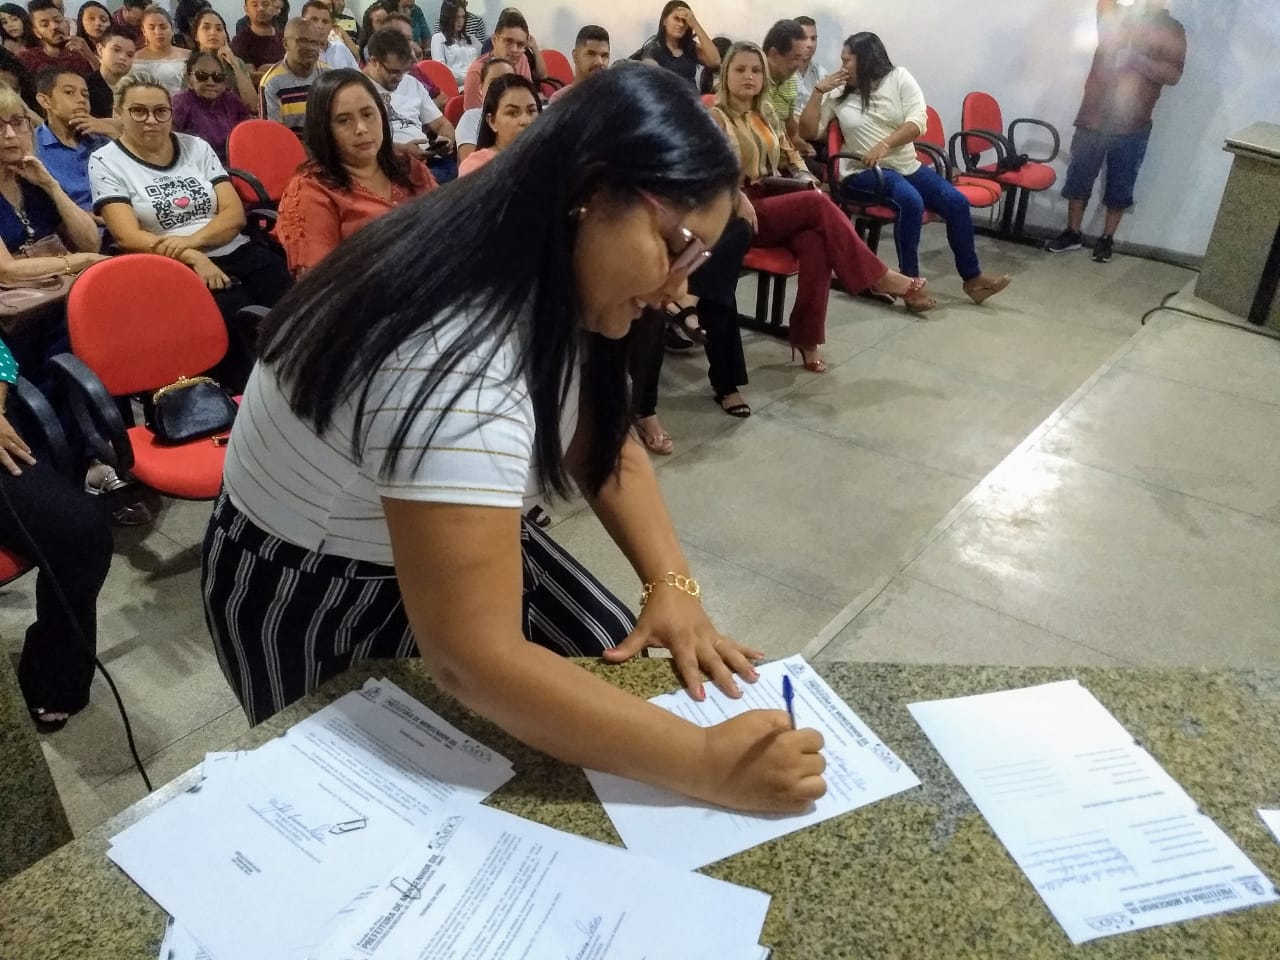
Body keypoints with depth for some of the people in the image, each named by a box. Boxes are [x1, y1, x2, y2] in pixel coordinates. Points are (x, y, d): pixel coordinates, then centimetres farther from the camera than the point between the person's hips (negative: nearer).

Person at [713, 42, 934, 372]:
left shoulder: (766, 113, 20)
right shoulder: (714, 118, -1)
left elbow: (790, 156, 24)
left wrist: (807, 181, 3)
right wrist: (738, 198, -31)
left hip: (776, 203, 6)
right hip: (740, 213, -6)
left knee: (816, 243, -28)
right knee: (818, 205, -28)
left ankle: (807, 339, -25)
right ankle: (880, 278, -19)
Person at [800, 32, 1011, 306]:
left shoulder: (899, 77, 5)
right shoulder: (838, 95, 6)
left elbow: (917, 122, -7)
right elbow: (808, 132, 0)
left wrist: (884, 144, -22)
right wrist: (819, 91, -6)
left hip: (908, 167, 3)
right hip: (864, 173, -3)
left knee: (957, 202, -12)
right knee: (911, 201, -33)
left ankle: (972, 277, 1)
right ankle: (910, 280, -22)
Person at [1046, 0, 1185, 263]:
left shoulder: (1173, 31, 3)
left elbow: (1173, 75, -8)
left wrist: (1136, 59, -18)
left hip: (1133, 127, 0)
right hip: (1094, 118, 0)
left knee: (1120, 187, 7)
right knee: (1078, 179, 7)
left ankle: (1106, 239, 21)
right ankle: (1072, 233, 22)